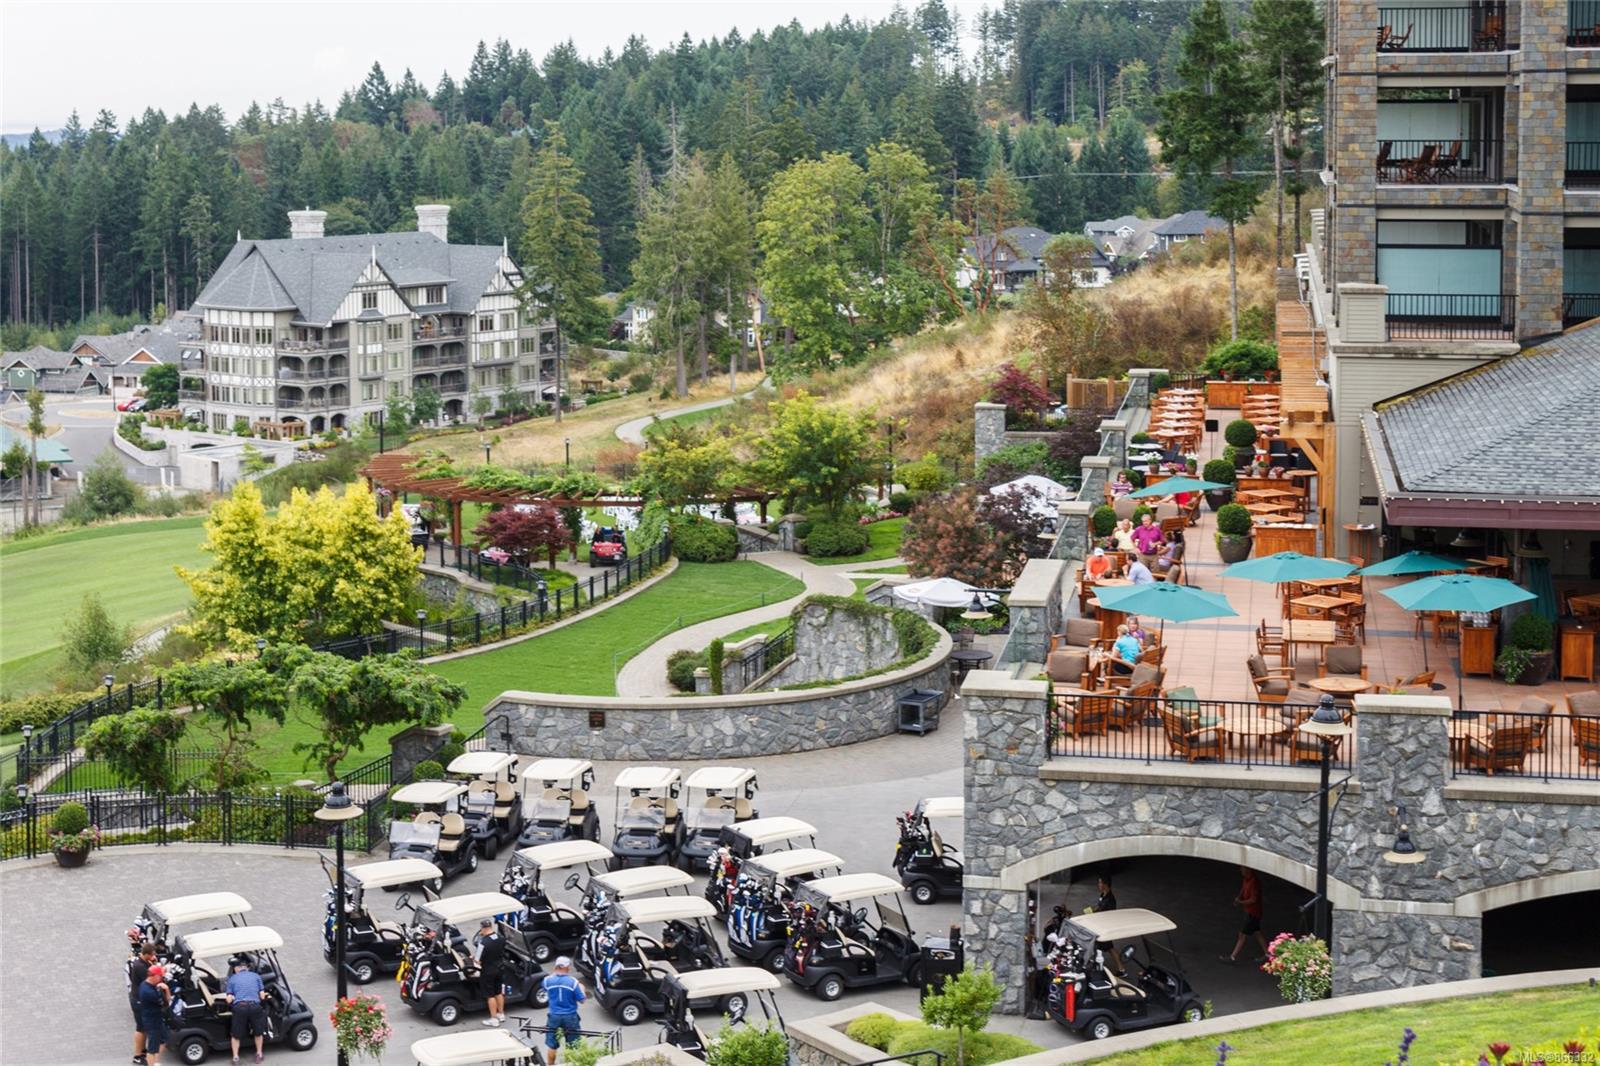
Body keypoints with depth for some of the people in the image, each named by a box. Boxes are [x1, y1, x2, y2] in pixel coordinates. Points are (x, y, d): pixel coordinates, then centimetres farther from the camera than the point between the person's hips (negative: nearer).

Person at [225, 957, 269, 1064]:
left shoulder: (232, 979, 15)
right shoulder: (256, 976, 16)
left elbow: (229, 1000, 9)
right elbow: (262, 996, 12)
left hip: (239, 1007, -1)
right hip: (255, 1006, 1)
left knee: (236, 1035, 18)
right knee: (258, 1032, 24)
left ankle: (235, 1057, 14)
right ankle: (259, 1054, 30)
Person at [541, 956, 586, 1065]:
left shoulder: (548, 980, -8)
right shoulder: (573, 982, -15)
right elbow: (582, 1000, -7)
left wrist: (555, 974, 23)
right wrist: (581, 989, 13)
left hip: (554, 1017, 1)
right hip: (570, 1017, -1)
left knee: (551, 1046, 14)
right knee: (573, 1047, 11)